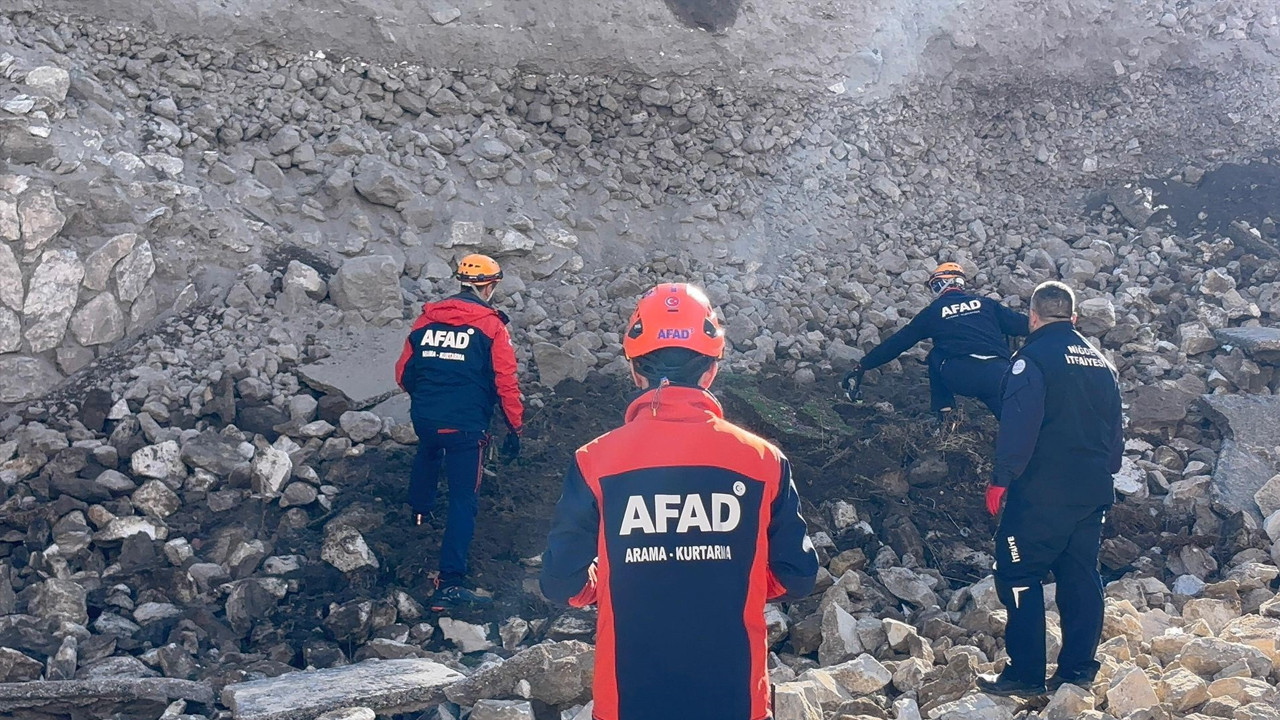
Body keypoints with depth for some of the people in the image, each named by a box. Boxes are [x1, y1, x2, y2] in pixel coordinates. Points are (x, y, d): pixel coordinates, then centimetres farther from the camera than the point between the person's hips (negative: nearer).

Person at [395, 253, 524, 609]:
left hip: (424, 416, 5)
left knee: (428, 451, 40)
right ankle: (450, 582, -5)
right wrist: (515, 427, 1)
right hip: (465, 425, -5)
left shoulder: (427, 318, 6)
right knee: (463, 499, 0)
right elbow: (506, 382, -9)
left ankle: (420, 510, 56)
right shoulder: (491, 325, -6)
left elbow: (404, 372, 10)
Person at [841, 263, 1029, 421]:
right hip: (996, 373, 1)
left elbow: (898, 342, 22)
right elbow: (1023, 325, 20)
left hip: (958, 377, -1)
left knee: (937, 357, 28)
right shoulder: (985, 303, 23)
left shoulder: (933, 312, 19)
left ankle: (943, 414, 23)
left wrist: (862, 366, 28)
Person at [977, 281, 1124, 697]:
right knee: (1080, 576, 12)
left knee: (1018, 575, -1)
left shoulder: (1033, 357, -9)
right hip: (1094, 492, 7)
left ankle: (1026, 675, -1)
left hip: (1042, 491, -7)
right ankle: (1078, 670, 17)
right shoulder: (1100, 362, 14)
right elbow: (1116, 428, 19)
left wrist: (1001, 479, -14)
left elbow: (1019, 425, -18)